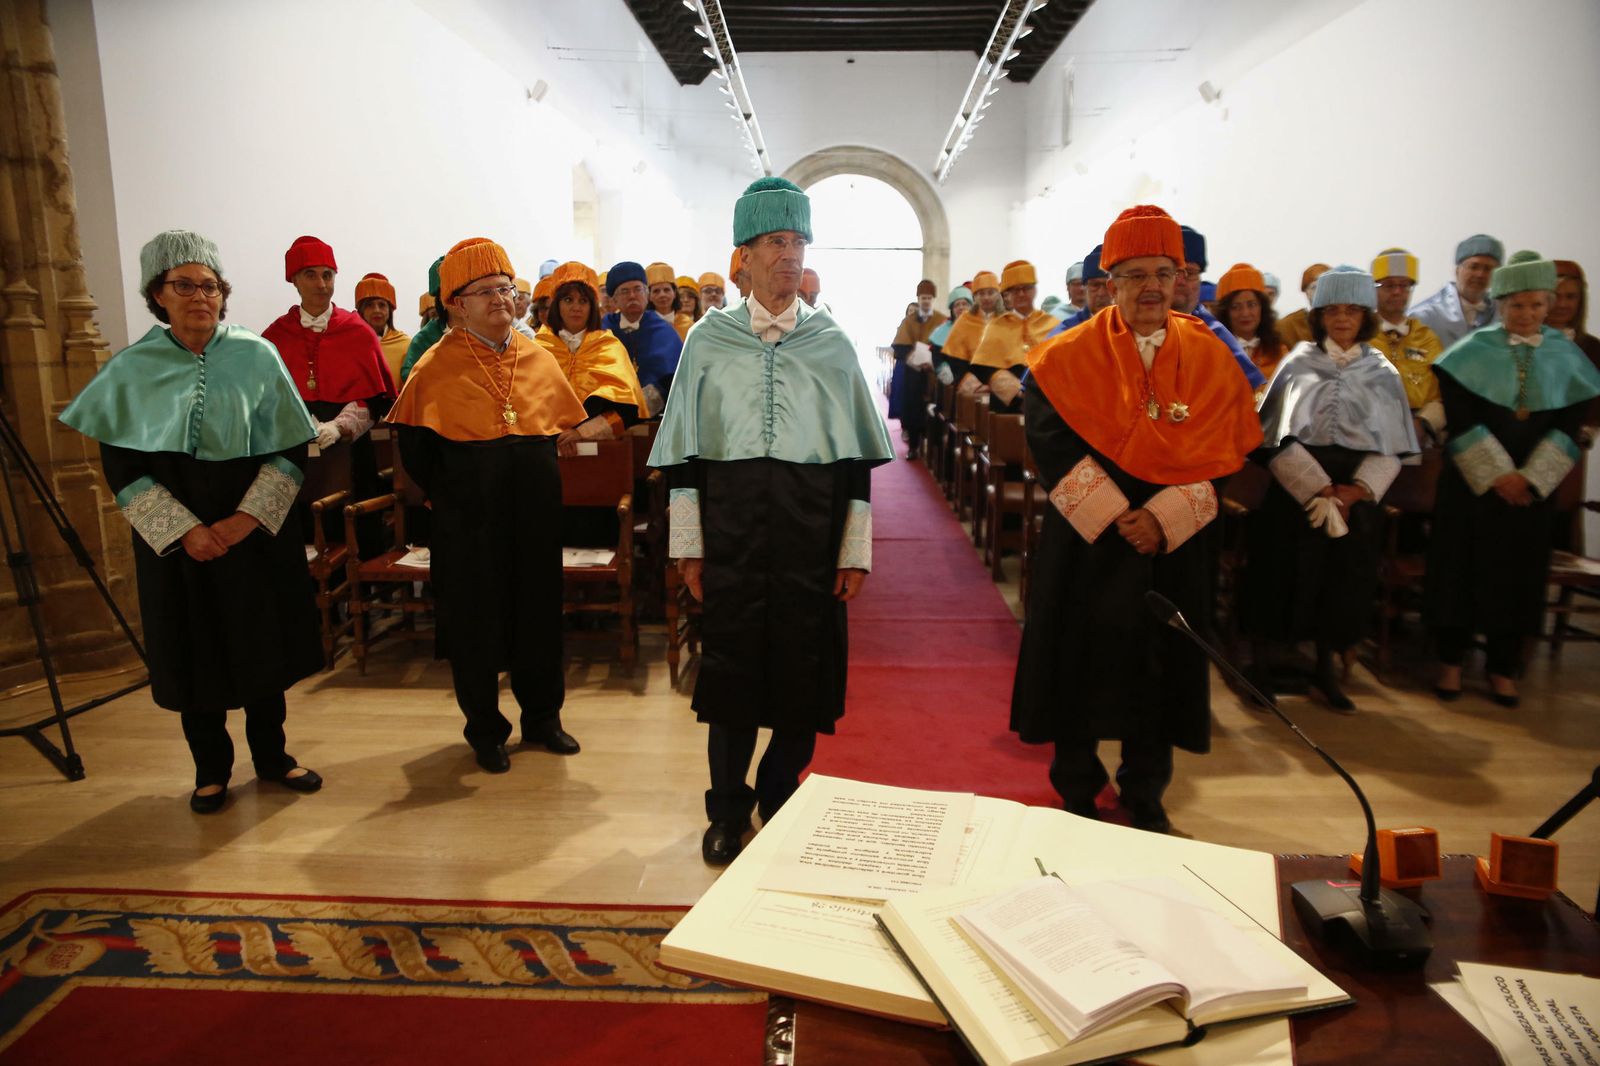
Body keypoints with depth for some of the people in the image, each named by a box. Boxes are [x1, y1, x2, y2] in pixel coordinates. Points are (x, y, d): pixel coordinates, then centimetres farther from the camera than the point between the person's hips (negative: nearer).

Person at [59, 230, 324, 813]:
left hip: (255, 531, 0)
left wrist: (247, 518, -13)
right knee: (192, 651, 8)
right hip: (174, 538, 0)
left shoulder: (256, 356, -4)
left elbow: (290, 448, -3)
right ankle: (211, 769, 25)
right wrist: (184, 530, -13)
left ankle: (271, 756, 26)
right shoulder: (131, 369, -2)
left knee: (261, 645, 9)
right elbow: (121, 467, -3)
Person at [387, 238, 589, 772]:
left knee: (539, 612, 11)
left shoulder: (540, 358, 6)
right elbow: (416, 447, -4)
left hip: (534, 511, 4)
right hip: (469, 516, -3)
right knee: (474, 618, 5)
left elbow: (561, 427, 14)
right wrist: (447, 494, -3)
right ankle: (485, 729, 22)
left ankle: (542, 717, 28)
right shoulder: (437, 365, -5)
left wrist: (537, 480, 9)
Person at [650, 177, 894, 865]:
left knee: (803, 664, 5)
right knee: (731, 658, 4)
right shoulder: (709, 339, 5)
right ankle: (728, 809, 23)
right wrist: (688, 543, 1)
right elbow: (685, 451, 5)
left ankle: (780, 795, 28)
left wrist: (856, 549, 1)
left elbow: (858, 454, 5)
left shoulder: (831, 342, 6)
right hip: (731, 522, 0)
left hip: (812, 525, 1)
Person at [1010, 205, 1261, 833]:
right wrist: (1110, 513, -19)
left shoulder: (1211, 359, 2)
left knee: (1159, 664, 10)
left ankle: (1145, 794, 28)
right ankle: (1076, 789, 25)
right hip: (1087, 539, -2)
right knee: (1081, 659, 6)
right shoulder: (1071, 355, -4)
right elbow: (1051, 440, -12)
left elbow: (1223, 454, -3)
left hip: (1174, 543, 2)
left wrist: (1164, 517, -17)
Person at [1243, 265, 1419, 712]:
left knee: (1348, 581, 5)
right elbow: (1279, 437, -6)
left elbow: (1392, 448, 5)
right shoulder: (1298, 363, 3)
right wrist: (1320, 490, -15)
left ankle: (1327, 672, 19)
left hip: (1357, 494, 3)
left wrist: (1354, 490, -12)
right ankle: (1263, 666, 12)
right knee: (1283, 576, -1)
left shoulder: (1383, 374, 9)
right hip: (1294, 487, -2)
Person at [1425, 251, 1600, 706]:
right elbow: (1460, 419, -9)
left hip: (1532, 488, 3)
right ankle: (1450, 661, 14)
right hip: (1472, 483, -2)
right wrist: (1496, 475, -13)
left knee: (1518, 572, 7)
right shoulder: (1473, 351, -3)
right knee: (1463, 567, 2)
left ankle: (1503, 668, 19)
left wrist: (1529, 478, -9)